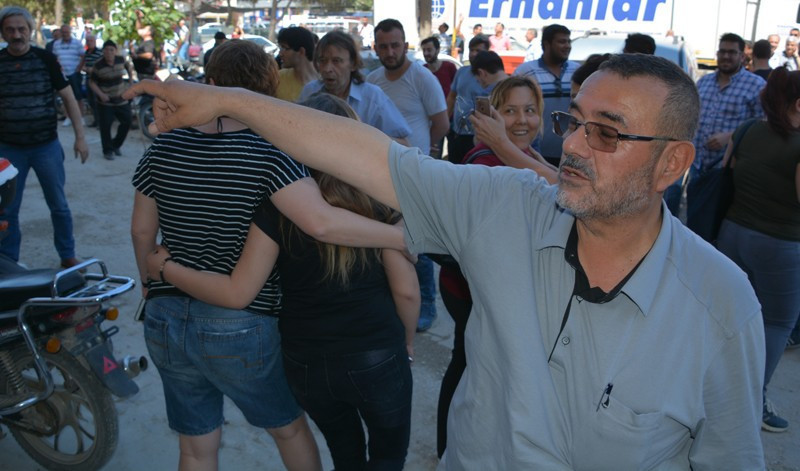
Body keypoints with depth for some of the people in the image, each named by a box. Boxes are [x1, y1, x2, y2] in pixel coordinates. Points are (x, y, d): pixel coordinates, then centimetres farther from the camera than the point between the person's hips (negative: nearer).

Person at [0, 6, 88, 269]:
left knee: (58, 205, 10)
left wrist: (80, 137, -5)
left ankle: (68, 257, 24)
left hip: (47, 146, -1)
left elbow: (68, 98, 0)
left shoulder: (46, 59, -4)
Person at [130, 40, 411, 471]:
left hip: (165, 321, 4)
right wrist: (406, 237, -25)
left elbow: (141, 230, 8)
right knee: (290, 428, 23)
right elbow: (321, 222, -32)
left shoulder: (162, 148, -2)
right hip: (240, 330, -4)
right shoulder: (268, 153, -18)